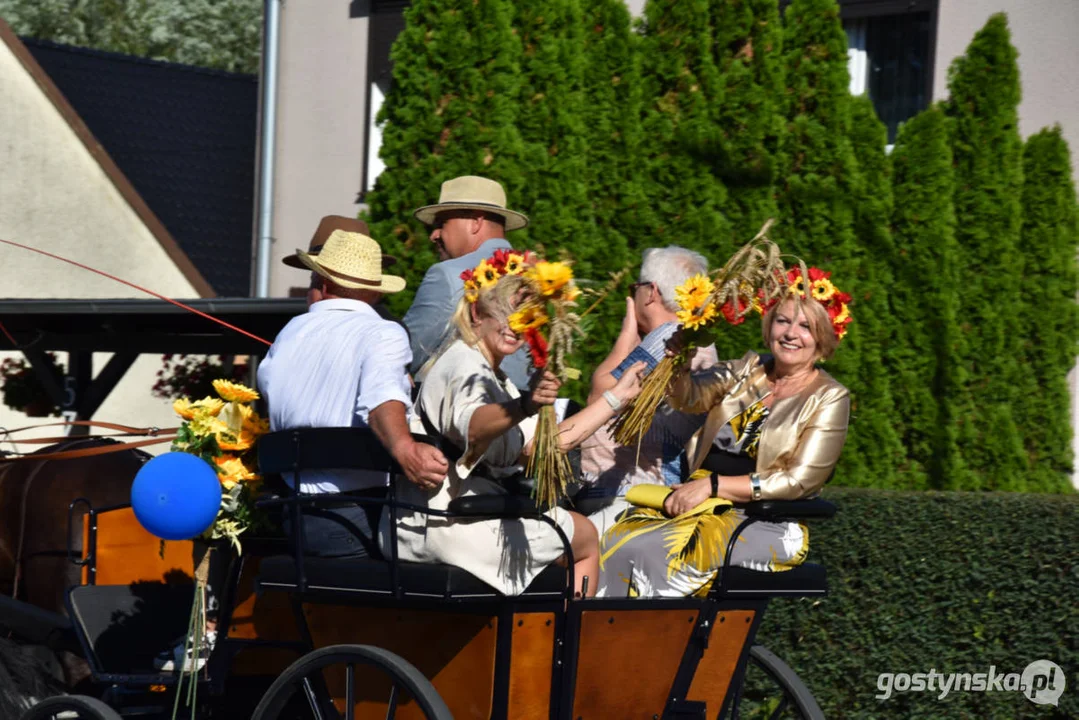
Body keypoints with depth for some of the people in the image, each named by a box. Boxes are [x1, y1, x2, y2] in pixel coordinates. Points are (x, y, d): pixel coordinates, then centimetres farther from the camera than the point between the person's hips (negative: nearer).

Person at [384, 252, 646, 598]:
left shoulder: (490, 374, 18)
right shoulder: (464, 367, -15)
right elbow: (471, 426, -39)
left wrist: (616, 397, 17)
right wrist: (524, 406, -58)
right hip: (448, 525, -11)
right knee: (586, 538, 9)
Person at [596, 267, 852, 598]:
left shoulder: (828, 399, 0)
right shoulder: (747, 370, 15)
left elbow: (799, 482, -8)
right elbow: (688, 399, 0)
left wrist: (712, 484, -12)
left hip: (766, 526, -5)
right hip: (702, 503, 5)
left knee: (650, 550, -29)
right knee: (612, 542, -23)